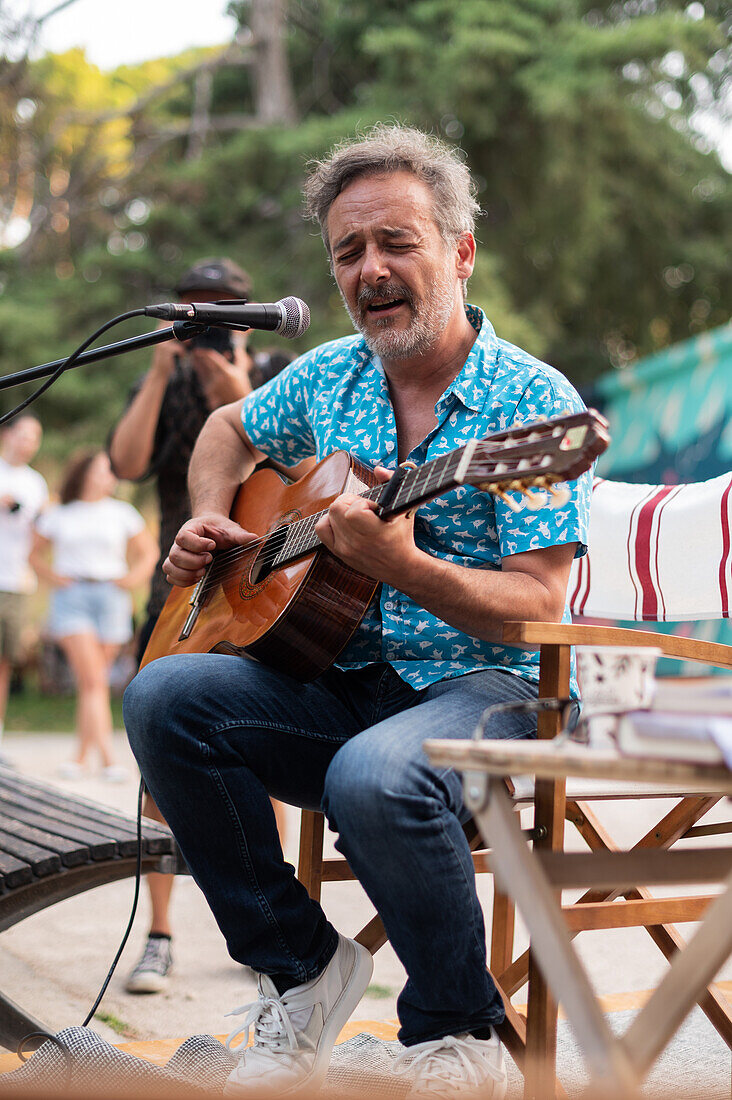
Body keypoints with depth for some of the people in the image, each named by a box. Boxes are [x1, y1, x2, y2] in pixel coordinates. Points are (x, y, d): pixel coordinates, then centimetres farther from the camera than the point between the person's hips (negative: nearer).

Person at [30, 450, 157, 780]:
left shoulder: (122, 513, 10)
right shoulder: (58, 515, 8)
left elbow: (149, 551, 19)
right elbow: (35, 553, 21)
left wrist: (134, 577, 3)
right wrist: (51, 576, 4)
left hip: (111, 598, 2)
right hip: (71, 596, -1)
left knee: (92, 681, 3)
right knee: (93, 680, -14)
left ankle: (82, 756, 16)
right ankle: (108, 760, -20)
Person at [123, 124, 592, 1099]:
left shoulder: (533, 404, -8)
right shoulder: (327, 378, 10)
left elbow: (538, 608, -15)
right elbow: (229, 430, 31)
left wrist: (399, 564, -30)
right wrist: (209, 517, 10)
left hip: (482, 687, -5)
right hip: (340, 683, 6)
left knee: (376, 775, -38)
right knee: (164, 697, -21)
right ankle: (300, 966, -6)